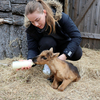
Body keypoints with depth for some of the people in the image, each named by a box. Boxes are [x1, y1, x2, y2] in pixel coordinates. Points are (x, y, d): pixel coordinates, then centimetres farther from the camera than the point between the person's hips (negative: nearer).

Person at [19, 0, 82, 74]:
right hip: (48, 46, 1)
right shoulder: (31, 27, -23)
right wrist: (30, 60, -47)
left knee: (77, 54, -30)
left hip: (64, 44, 0)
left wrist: (64, 55, -41)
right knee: (46, 42, -35)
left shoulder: (60, 17, -30)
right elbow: (32, 48, -23)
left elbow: (77, 37, -30)